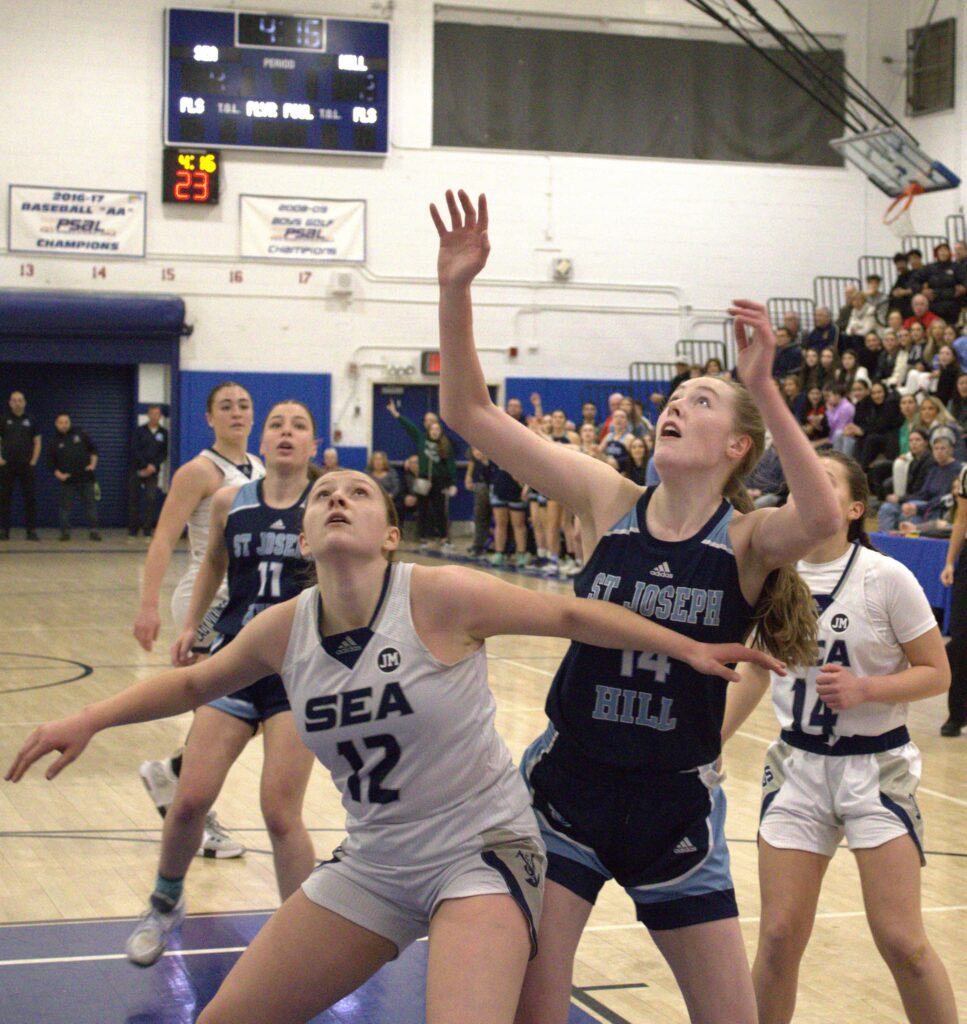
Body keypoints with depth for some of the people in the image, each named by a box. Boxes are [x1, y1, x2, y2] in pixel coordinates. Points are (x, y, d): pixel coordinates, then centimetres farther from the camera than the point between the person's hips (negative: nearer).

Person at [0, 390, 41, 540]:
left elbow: (37, 442, 9)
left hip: (26, 466, 0)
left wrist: (34, 461, -1)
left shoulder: (31, 421, 7)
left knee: (30, 498, -3)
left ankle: (32, 530, 1)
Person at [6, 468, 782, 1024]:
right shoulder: (285, 629, -3)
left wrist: (688, 649, -5)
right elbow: (192, 684, 15)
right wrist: (89, 721, 5)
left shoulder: (440, 597, -18)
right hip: (373, 863, 5)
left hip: (483, 851, -5)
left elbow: (571, 615, -7)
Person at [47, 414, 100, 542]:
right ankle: (65, 531, 9)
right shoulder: (55, 442, 2)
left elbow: (93, 448, 11)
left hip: (85, 477, 1)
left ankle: (93, 530, 5)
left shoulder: (79, 434, 4)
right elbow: (51, 462, 5)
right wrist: (58, 474, -9)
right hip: (67, 479, 0)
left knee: (91, 503, 1)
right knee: (65, 506, 2)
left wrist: (93, 464, 0)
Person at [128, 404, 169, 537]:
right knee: (133, 499, 2)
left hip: (153, 471, 0)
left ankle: (147, 529, -8)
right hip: (136, 470, 0)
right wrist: (145, 465, -11)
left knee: (151, 499, -12)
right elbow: (135, 450, -2)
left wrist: (153, 466, -10)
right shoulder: (140, 431, 4)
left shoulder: (163, 433, 7)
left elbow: (164, 453, 4)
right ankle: (132, 529, 10)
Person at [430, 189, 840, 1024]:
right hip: (566, 786, 1)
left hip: (677, 807, -1)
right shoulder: (609, 502, -2)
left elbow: (820, 521, -33)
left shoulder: (749, 540, -8)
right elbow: (469, 413, -6)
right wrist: (455, 290, -17)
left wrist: (764, 388, -41)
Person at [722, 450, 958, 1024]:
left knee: (901, 941, -7)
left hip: (877, 767, -3)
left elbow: (937, 674, -7)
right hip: (797, 765, 3)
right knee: (780, 936, -1)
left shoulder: (886, 578, -11)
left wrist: (865, 687, -21)